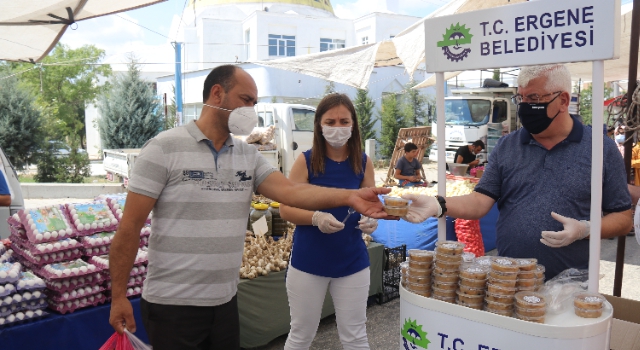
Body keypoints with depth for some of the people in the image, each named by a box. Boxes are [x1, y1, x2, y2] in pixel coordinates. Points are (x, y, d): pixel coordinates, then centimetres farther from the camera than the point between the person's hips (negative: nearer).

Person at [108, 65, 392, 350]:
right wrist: (119, 297, -10)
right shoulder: (164, 148, -10)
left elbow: (290, 190, -10)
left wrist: (349, 197, -25)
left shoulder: (249, 156, 4)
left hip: (225, 301, 5)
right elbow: (129, 227, -9)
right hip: (173, 304, -4)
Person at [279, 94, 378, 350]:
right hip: (308, 262, -1)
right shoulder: (306, 161, -9)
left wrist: (371, 219, -15)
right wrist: (316, 218, -27)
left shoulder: (364, 163, -2)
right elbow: (285, 209, -9)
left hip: (352, 262, 2)